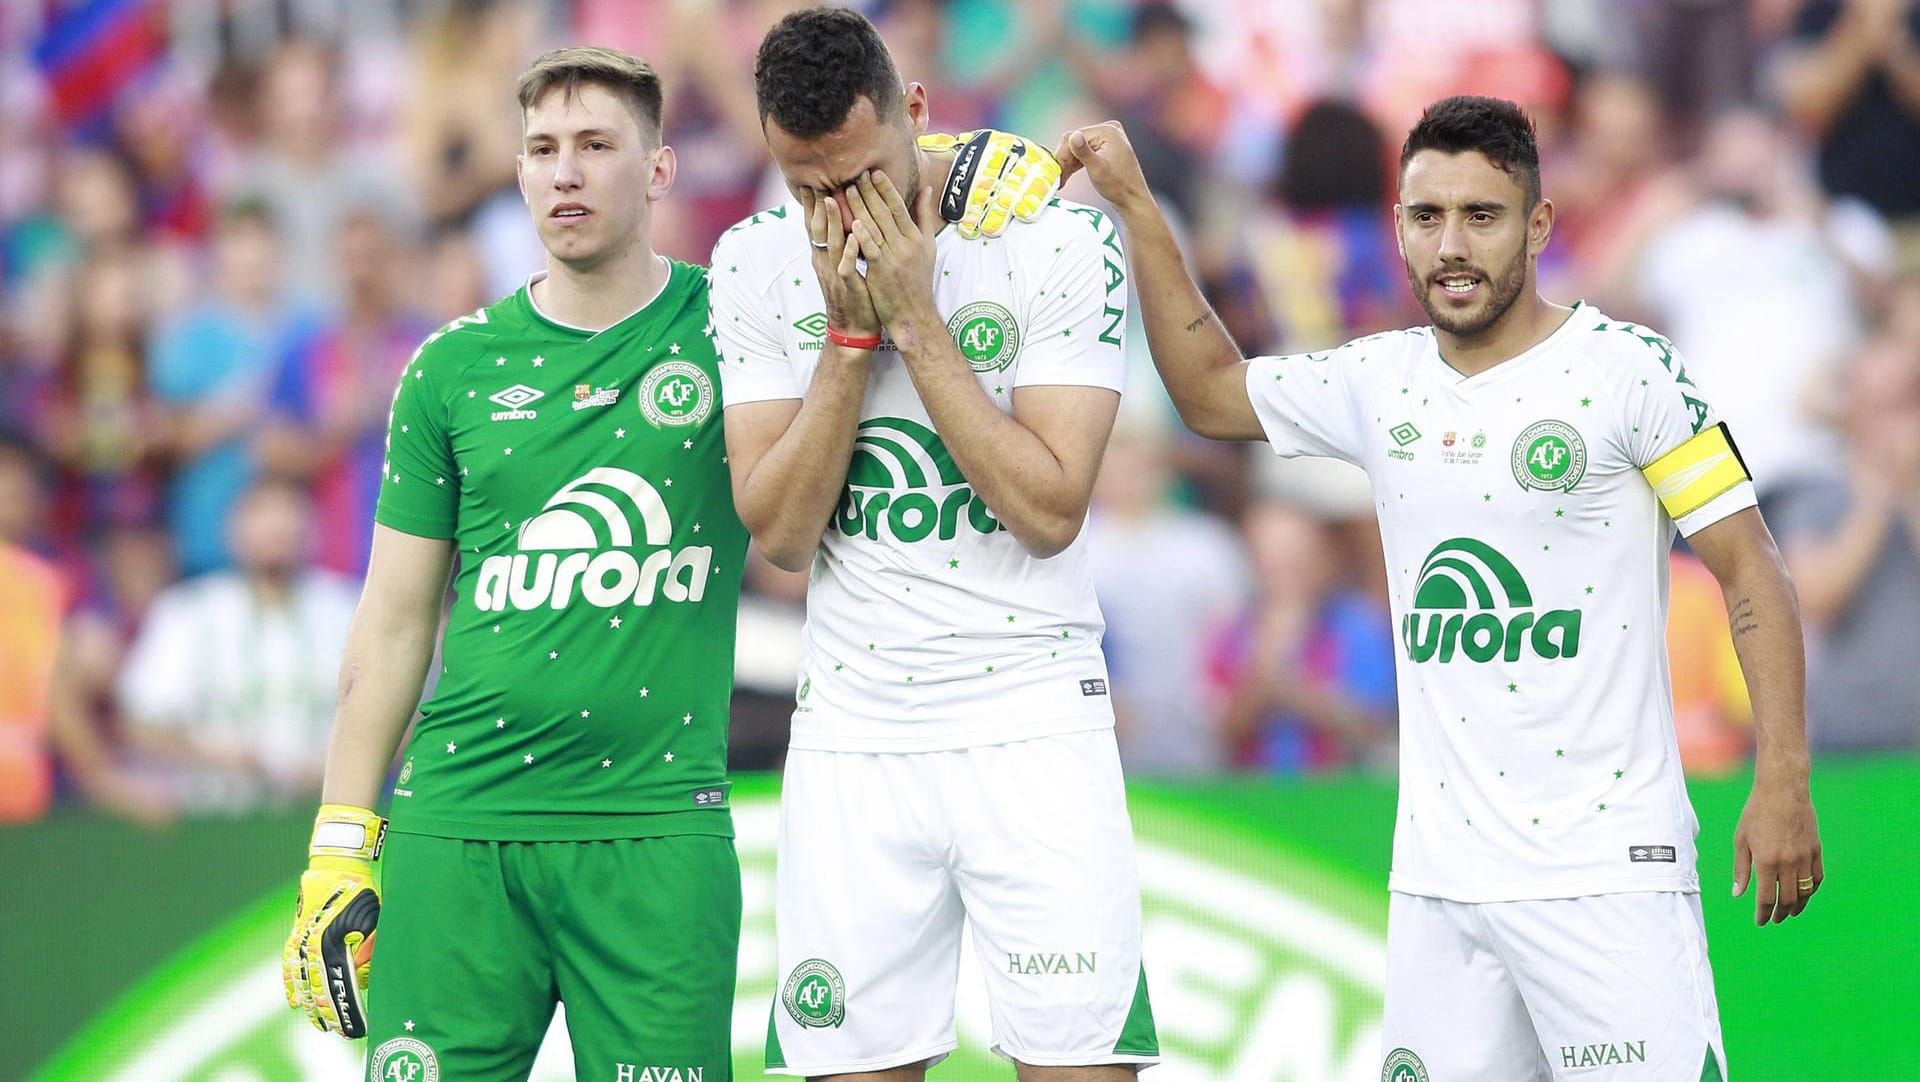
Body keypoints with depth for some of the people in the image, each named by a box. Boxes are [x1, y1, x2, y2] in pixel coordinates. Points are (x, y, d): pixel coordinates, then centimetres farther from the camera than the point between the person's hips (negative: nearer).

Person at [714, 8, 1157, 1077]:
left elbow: (1051, 511, -14)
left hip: (1033, 722, -3)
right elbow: (779, 533, -3)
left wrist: (915, 320, -16)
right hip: (852, 736, 3)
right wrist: (849, 332, -12)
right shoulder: (757, 264, 1)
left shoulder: (1059, 238, -9)